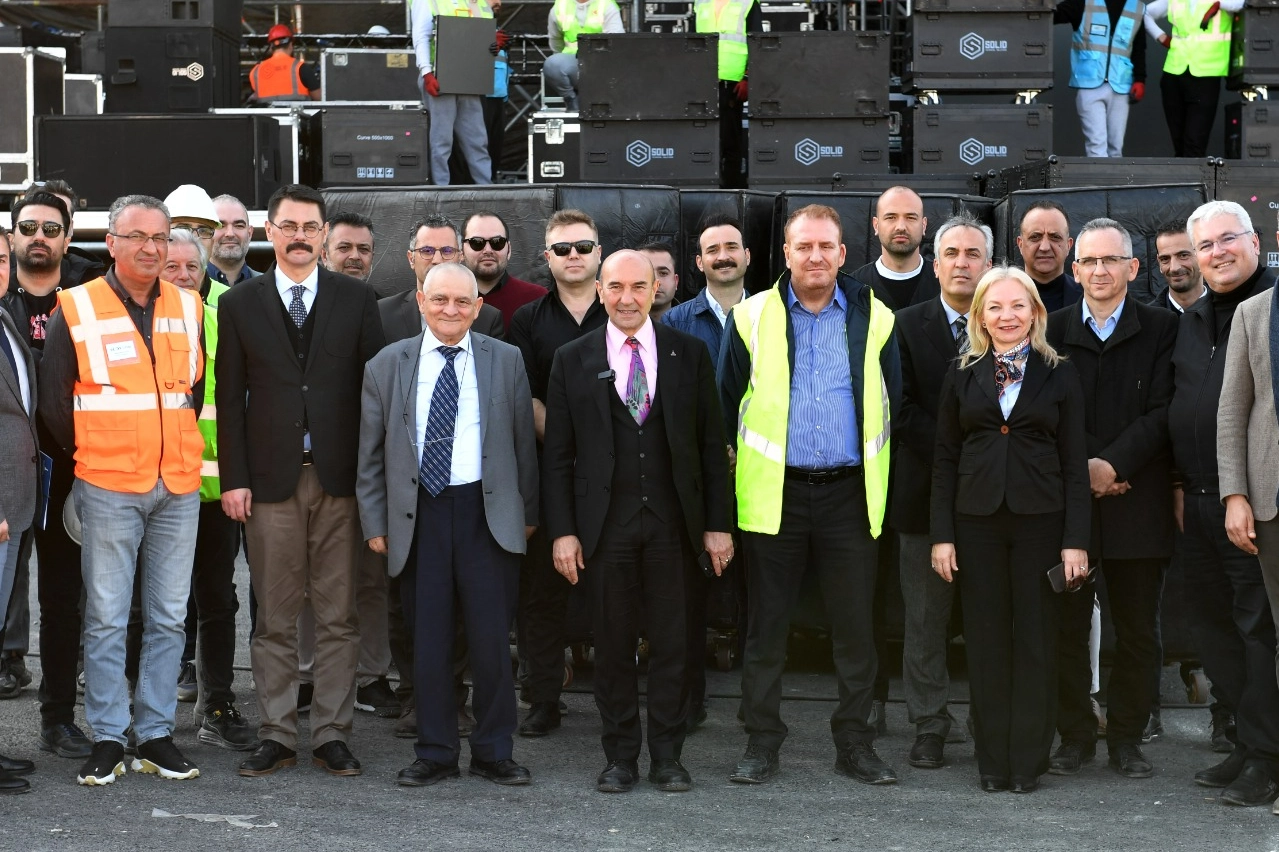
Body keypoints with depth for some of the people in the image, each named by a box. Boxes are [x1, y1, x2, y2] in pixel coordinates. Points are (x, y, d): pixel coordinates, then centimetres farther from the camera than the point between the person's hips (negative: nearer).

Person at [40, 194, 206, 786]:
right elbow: (54, 403, 2)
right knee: (106, 618, 0)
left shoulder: (189, 309, 9)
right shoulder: (76, 310, -2)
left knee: (168, 618, 7)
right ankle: (107, 739, 8)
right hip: (108, 490, -3)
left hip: (178, 487, 4)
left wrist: (176, 449, 11)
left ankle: (155, 735, 15)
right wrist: (89, 454, 6)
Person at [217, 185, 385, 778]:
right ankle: (276, 735, 13)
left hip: (339, 477, 0)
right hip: (270, 481, 0)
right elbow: (230, 396, 6)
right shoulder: (239, 304, 8)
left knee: (338, 616, 3)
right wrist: (233, 478, -2)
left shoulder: (357, 299, 7)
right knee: (274, 618, 5)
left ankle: (331, 735, 10)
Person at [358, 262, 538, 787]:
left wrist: (528, 512, 7)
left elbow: (524, 442, 9)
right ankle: (435, 754, 17)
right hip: (418, 515, 1)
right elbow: (371, 453, 8)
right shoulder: (387, 366, 6)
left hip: (489, 513, 0)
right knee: (427, 640, 5)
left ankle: (494, 753, 14)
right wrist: (375, 523, 3)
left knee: (492, 638, 1)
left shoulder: (505, 361, 6)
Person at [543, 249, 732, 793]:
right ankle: (620, 757, 16)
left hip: (673, 520, 0)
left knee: (671, 642, 4)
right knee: (612, 643, 5)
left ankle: (666, 757, 15)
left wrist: (718, 524, 1)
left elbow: (712, 444, 6)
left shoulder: (689, 354, 6)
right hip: (606, 522, 0)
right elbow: (557, 453, 4)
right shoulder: (573, 360, 5)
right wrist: (561, 531, -3)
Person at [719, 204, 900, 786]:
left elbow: (892, 402, 11)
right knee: (766, 626, 6)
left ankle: (855, 743, 17)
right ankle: (761, 743, 16)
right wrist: (742, 464, 6)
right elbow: (728, 404, 7)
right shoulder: (752, 318, 2)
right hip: (774, 492, -1)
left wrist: (873, 472, 9)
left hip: (850, 492, 1)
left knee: (856, 624, 5)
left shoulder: (874, 318, 5)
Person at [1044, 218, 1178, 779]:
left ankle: (1126, 738, 17)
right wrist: (1081, 469, -10)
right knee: (1066, 627, 3)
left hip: (1137, 502, 0)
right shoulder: (1051, 332, 7)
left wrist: (1112, 464, -14)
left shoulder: (1161, 330, 4)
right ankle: (1075, 736, 15)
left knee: (1138, 632, 5)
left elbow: (1163, 412, -4)